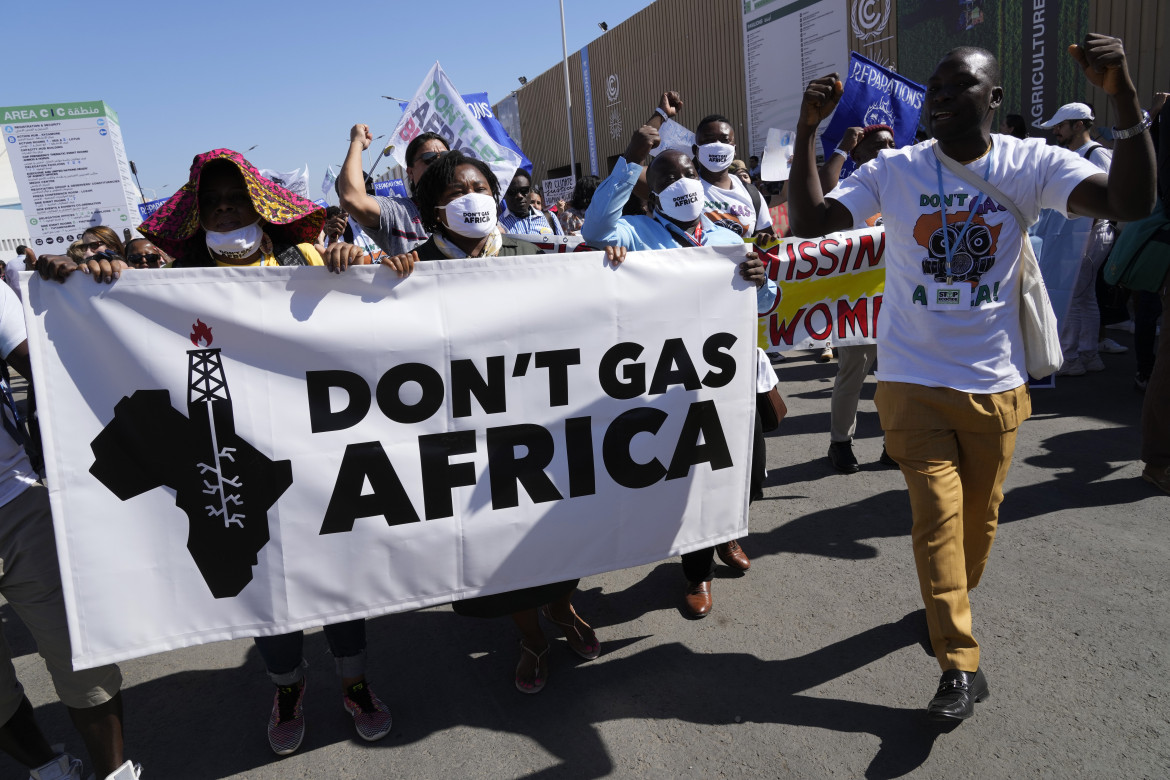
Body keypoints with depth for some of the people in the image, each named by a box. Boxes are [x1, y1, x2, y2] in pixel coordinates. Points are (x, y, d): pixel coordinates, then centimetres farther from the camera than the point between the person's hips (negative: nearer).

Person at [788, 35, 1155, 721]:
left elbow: (1132, 202, -16)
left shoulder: (1029, 163, -4)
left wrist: (1125, 96, -26)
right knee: (938, 516, 0)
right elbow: (810, 220, -10)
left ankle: (951, 602, 46)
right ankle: (962, 667, 13)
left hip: (995, 384, 2)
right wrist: (808, 130, -18)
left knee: (979, 517, 17)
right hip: (915, 382, -1)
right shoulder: (896, 170, -3)